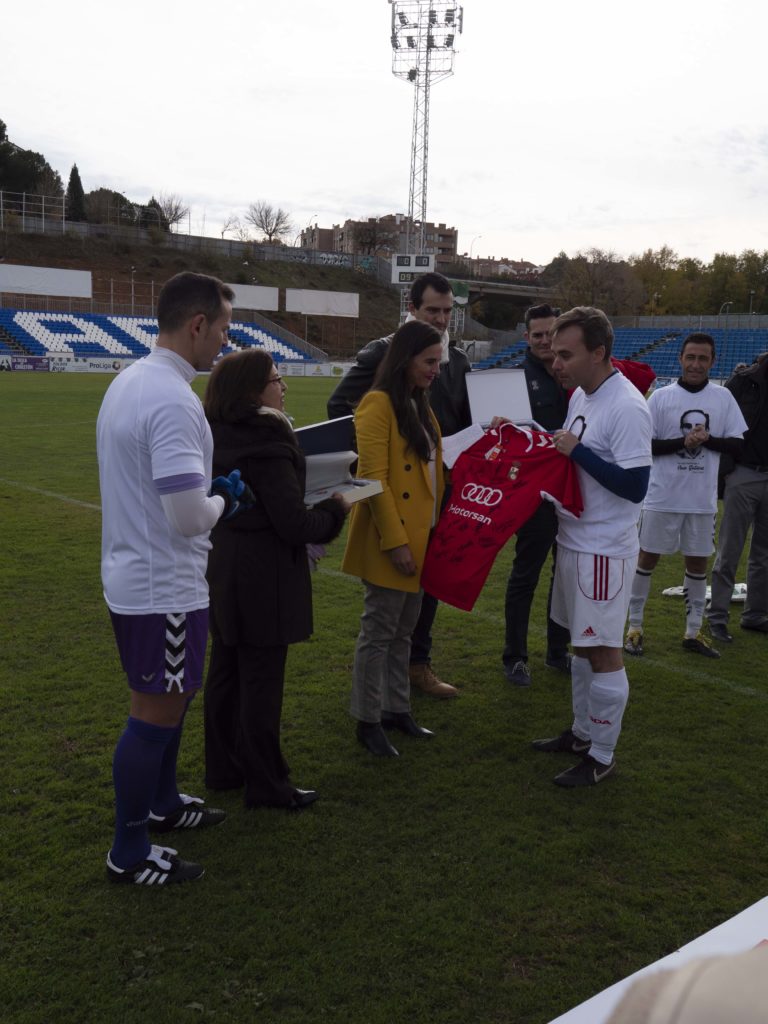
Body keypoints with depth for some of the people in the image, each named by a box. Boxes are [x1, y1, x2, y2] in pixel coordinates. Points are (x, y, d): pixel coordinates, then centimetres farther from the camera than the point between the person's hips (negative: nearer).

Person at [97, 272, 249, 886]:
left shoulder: (130, 381, 7)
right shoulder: (173, 401, -24)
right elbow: (188, 519, -28)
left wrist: (209, 488, 9)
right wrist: (225, 500, -7)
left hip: (134, 577, 10)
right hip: (164, 589, -10)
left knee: (170, 699, 24)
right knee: (157, 714, 3)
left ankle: (162, 803, 41)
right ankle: (129, 855, 18)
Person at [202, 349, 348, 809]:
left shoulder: (218, 437, 6)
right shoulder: (268, 444, -21)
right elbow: (293, 523, -22)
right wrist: (335, 511, -5)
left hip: (223, 568, 9)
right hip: (263, 576, -9)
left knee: (226, 670, 17)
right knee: (262, 680, 1)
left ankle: (224, 769, 31)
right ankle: (267, 785, 13)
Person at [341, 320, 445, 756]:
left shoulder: (420, 405, 13)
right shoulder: (379, 404, -14)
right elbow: (374, 478, -19)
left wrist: (436, 530, 12)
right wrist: (395, 540, -21)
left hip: (421, 537, 8)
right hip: (392, 542, -8)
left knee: (403, 632, 17)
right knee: (378, 634, 2)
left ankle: (397, 710, 29)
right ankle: (368, 722, 14)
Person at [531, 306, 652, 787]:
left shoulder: (627, 408, -19)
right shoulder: (581, 396, 9)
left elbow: (634, 486, -23)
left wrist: (577, 451, -21)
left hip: (605, 549, -9)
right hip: (574, 540, 9)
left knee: (603, 652, 1)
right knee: (582, 643, 18)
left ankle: (602, 756, 14)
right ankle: (583, 733, 33)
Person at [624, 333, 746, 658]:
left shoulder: (723, 398, 3)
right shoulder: (661, 397, -4)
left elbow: (737, 445, 2)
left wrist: (707, 439, -16)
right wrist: (682, 441, -20)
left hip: (702, 499, 3)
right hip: (662, 497, -2)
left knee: (697, 562, 11)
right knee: (647, 558, 5)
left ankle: (693, 632, 23)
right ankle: (635, 627, 18)